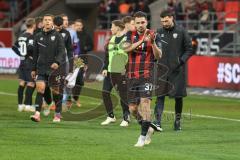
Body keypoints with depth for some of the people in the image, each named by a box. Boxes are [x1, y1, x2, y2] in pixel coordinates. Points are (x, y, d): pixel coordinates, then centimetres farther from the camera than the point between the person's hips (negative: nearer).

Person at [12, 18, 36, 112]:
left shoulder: (21, 36, 9)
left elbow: (14, 47, 13)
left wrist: (21, 54, 12)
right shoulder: (31, 36, -14)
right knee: (31, 83, -2)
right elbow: (30, 47, -29)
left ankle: (20, 104, 11)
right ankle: (27, 104, -3)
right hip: (30, 63, -8)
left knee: (22, 83, 9)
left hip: (22, 62, 8)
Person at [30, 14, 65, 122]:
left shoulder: (57, 36, 0)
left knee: (56, 91, 4)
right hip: (41, 68, 2)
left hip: (54, 68, -2)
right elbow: (35, 54, 17)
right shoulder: (38, 37, 10)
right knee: (40, 88, -13)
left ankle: (58, 115, 17)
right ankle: (37, 114, -17)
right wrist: (33, 69, 16)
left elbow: (62, 52, -7)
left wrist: (57, 62, -25)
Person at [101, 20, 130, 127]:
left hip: (122, 72, -7)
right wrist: (105, 68, 11)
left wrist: (127, 68, -18)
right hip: (110, 71, 7)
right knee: (105, 92, 4)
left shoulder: (127, 39, -8)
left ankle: (126, 118, 9)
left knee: (123, 95, -2)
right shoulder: (112, 39, 15)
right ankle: (111, 116, 16)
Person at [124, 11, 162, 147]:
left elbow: (158, 56, -5)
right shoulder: (131, 35, 6)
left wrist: (153, 43, -22)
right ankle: (148, 129, 31)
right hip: (132, 76, 4)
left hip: (147, 75, -4)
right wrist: (142, 40, -23)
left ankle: (143, 136, -16)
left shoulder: (153, 35, 0)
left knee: (145, 103, -19)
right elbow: (126, 48, -12)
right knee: (133, 108, 7)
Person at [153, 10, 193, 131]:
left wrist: (181, 60, -12)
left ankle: (177, 121, 18)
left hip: (177, 71, -1)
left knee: (178, 96, 6)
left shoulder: (181, 32, -1)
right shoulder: (159, 32, 6)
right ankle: (158, 121, -13)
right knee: (160, 95, -7)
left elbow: (189, 49, 2)